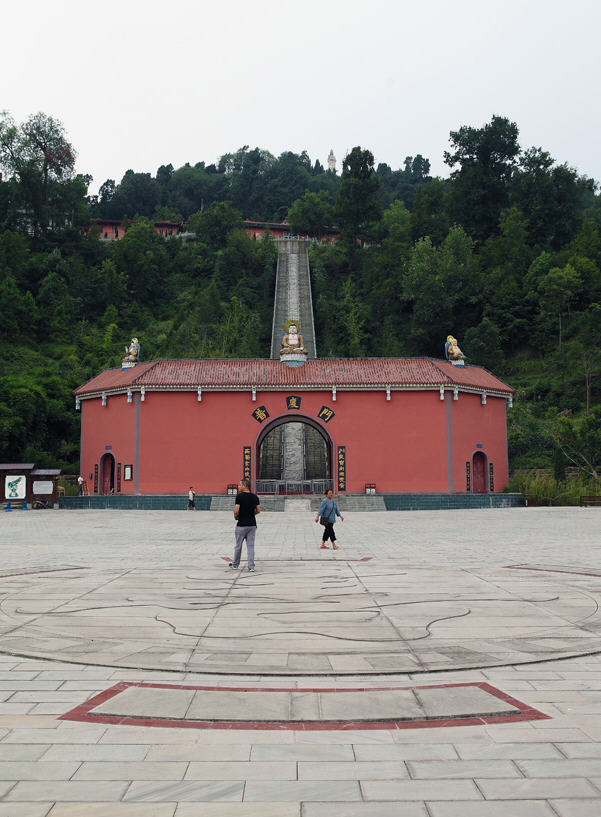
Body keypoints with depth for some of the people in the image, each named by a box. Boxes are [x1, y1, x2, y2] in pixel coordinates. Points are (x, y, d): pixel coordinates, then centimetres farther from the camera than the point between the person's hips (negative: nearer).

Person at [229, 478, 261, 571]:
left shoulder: (239, 496, -14)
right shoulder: (255, 497, 3)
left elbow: (236, 511, -17)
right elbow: (258, 510, 6)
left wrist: (236, 517, 3)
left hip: (241, 525, -4)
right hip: (252, 524, 4)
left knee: (238, 546, 11)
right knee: (250, 546, 5)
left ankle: (235, 564, 26)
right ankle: (251, 567, -1)